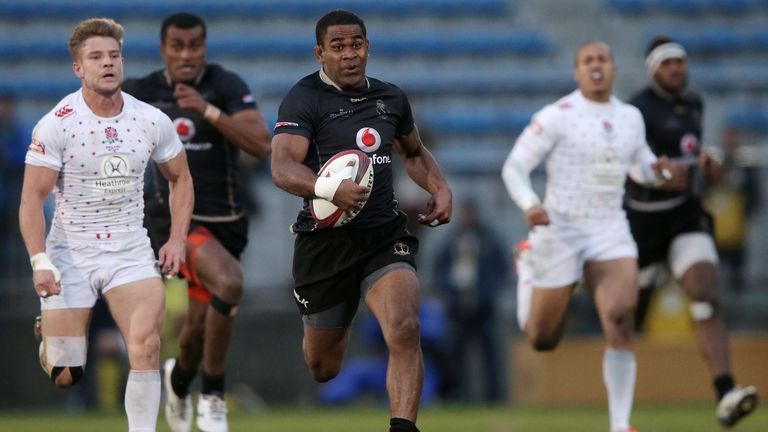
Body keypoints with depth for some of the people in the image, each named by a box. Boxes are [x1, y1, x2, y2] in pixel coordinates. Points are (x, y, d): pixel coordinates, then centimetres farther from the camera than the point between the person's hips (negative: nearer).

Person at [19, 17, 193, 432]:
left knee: (146, 343, -23)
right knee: (64, 376, -1)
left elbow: (180, 179, 15)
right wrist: (40, 262, -20)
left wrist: (177, 239, 4)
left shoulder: (152, 121, -2)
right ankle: (49, 338, 37)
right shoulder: (56, 124, -12)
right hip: (70, 252, -2)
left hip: (131, 250, 2)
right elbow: (32, 198, -10)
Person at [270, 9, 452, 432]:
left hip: (386, 236, 3)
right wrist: (328, 188, -40)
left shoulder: (391, 98, 11)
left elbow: (414, 152, 32)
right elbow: (282, 167, -21)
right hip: (325, 240, -3)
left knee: (405, 330, -26)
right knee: (323, 370, 12)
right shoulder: (304, 99, -6)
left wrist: (440, 189, 13)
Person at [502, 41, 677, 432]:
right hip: (560, 233, -3)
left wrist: (655, 169, -2)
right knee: (542, 341, 11)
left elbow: (640, 167, 23)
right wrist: (529, 205, -31)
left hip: (610, 234, 3)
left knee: (620, 321, -22)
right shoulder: (556, 116, -10)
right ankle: (529, 273, 47)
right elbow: (513, 168, -11)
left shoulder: (630, 117, 7)